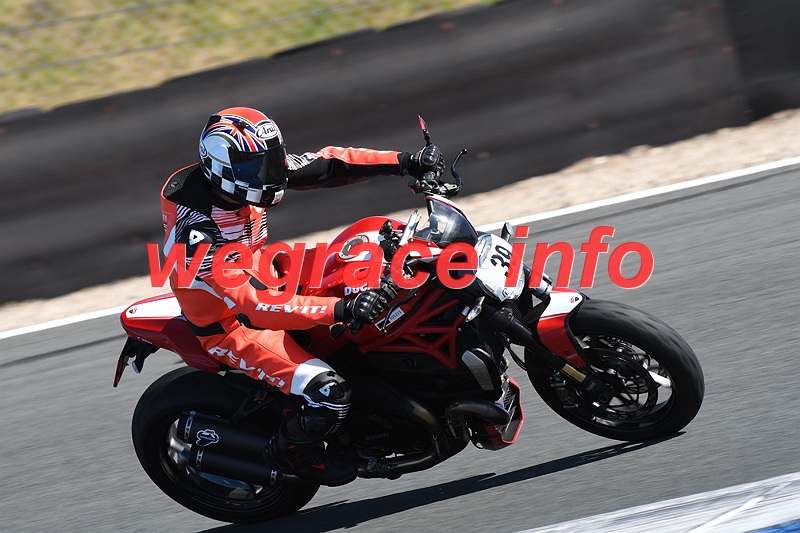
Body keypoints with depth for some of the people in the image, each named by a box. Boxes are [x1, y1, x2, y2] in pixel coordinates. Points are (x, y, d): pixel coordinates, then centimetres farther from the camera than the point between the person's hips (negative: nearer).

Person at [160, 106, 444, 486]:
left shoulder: (251, 170, -13)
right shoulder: (197, 230, -35)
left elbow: (325, 164, -5)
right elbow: (253, 305, -40)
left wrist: (406, 162, -14)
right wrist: (341, 309, -48)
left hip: (266, 282, 9)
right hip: (229, 326, -9)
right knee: (329, 394, -24)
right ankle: (289, 454, 9)